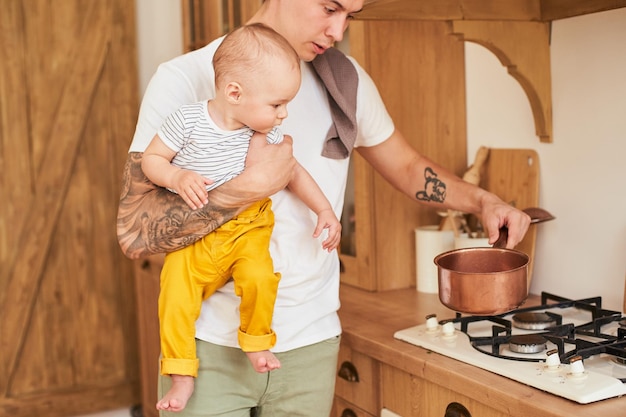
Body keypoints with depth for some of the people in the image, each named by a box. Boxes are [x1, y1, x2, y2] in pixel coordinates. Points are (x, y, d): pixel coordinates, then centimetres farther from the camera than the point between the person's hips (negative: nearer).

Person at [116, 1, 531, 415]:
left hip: (310, 342, 4)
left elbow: (407, 166, 18)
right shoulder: (185, 78, -10)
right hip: (210, 344, -3)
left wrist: (482, 202, 4)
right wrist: (249, 186, -25)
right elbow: (134, 230, -17)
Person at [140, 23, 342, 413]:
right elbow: (151, 159, -5)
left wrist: (325, 210, 1)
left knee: (260, 278, -25)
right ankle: (182, 373, 7)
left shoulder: (267, 132, -4)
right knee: (175, 299, -14)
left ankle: (257, 340, 3)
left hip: (248, 230, 2)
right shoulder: (188, 121, -14)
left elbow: (293, 172, 8)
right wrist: (177, 178, -24)